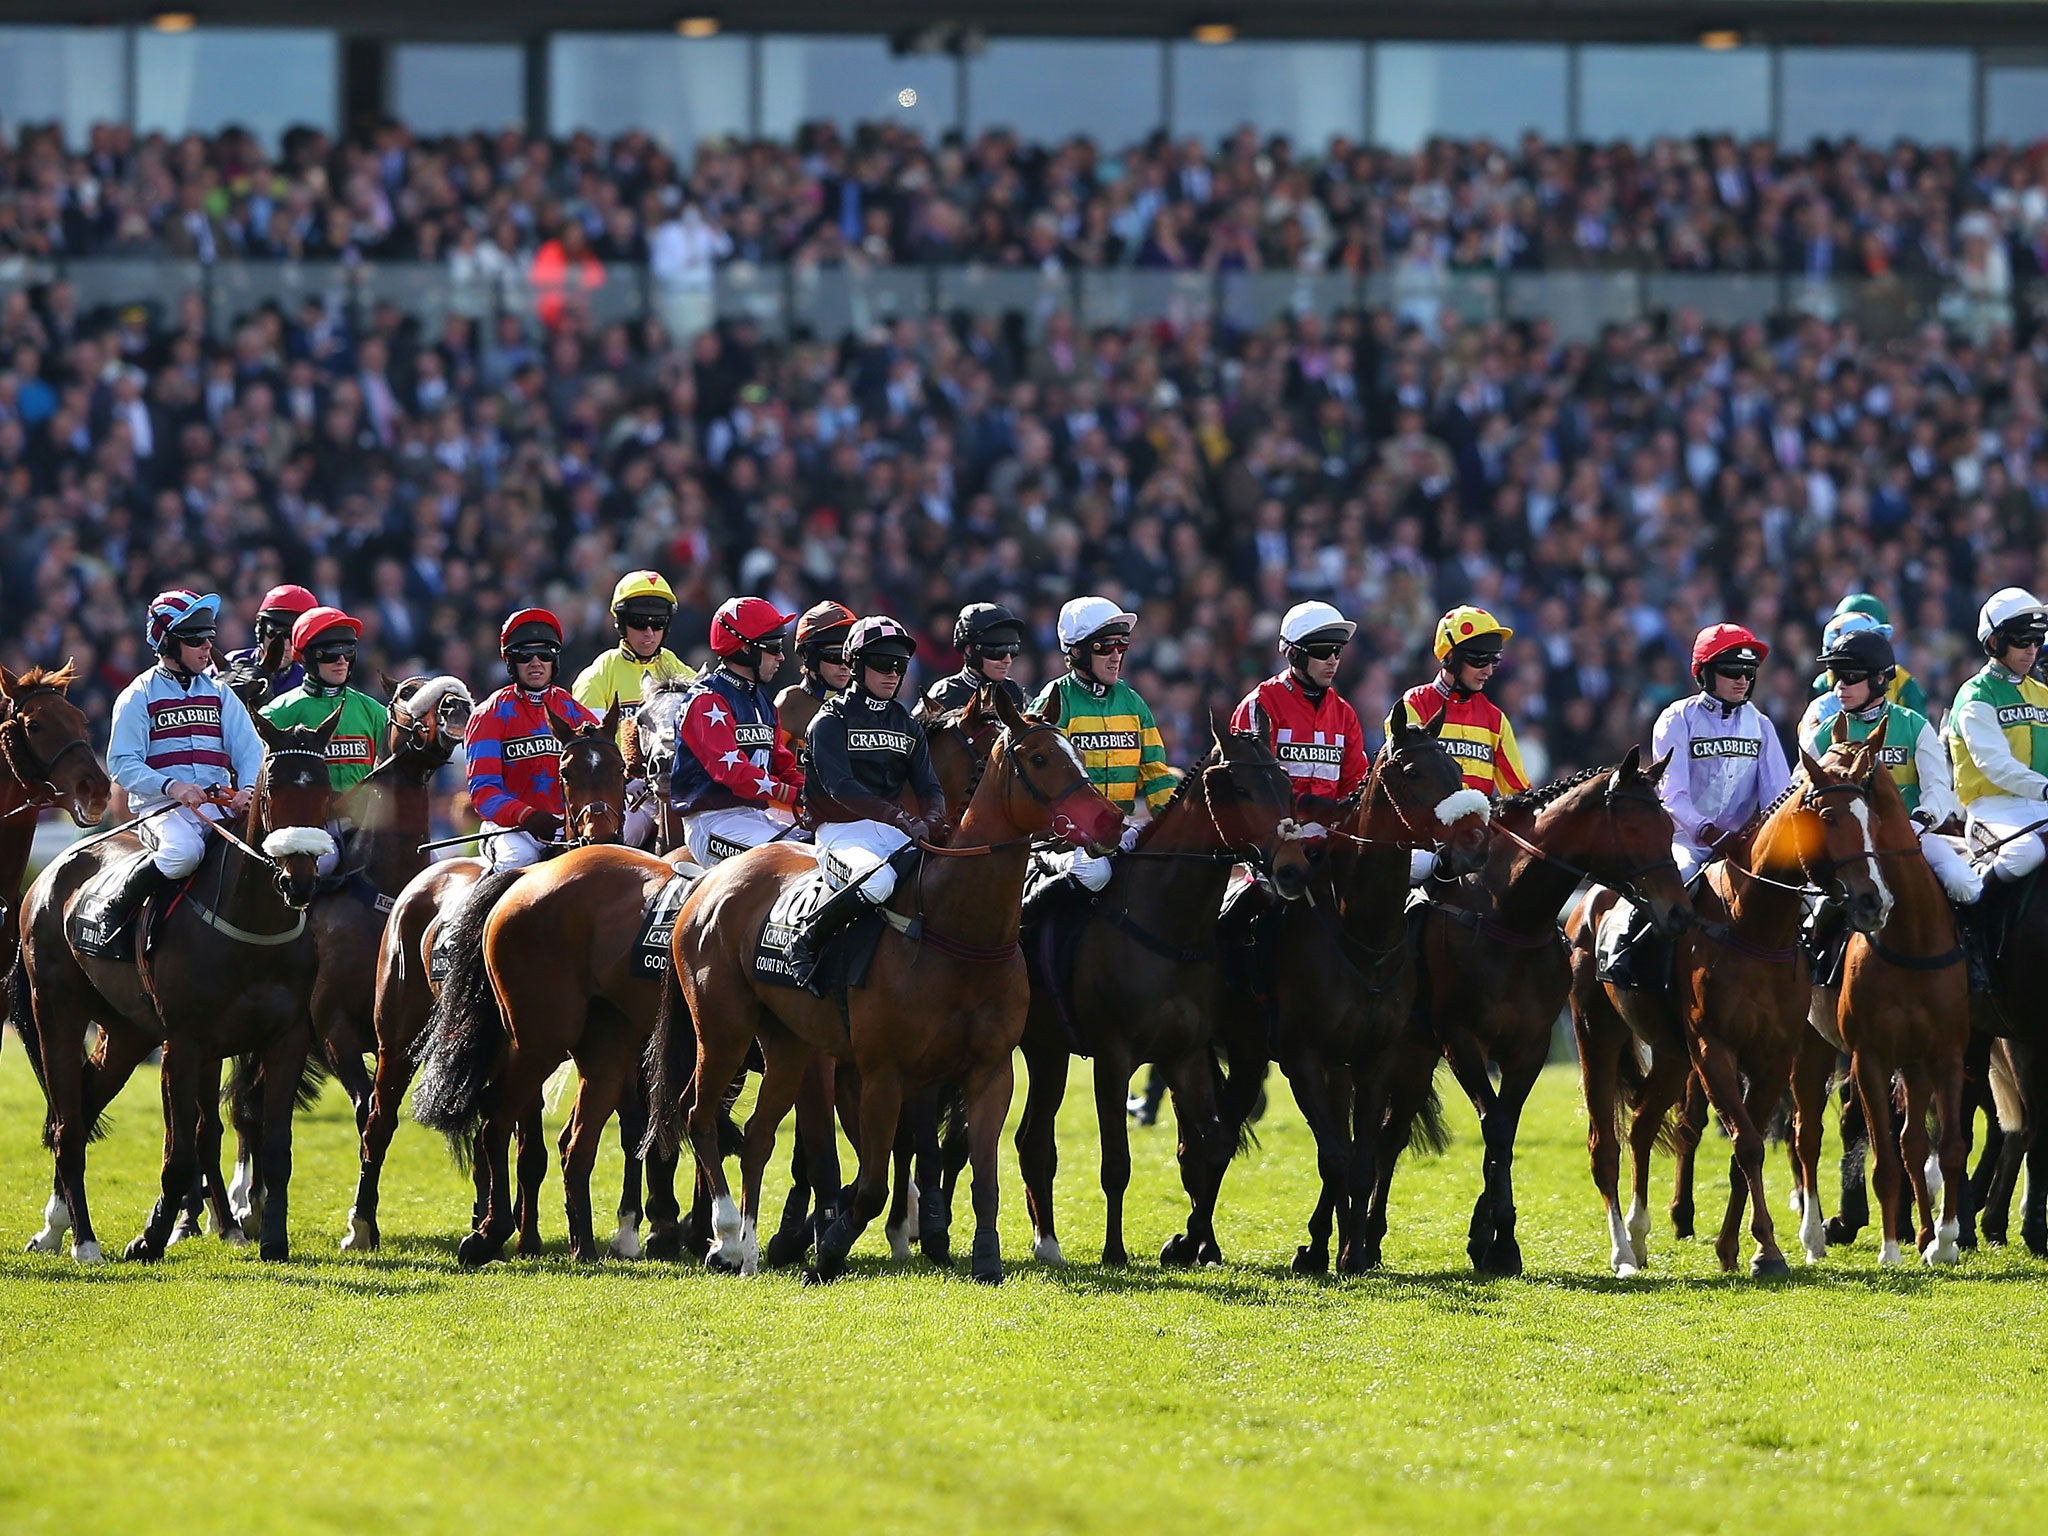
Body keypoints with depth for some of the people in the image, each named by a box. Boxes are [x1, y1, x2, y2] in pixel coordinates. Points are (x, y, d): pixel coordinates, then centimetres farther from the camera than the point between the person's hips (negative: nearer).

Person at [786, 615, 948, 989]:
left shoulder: (908, 726, 17)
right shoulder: (831, 722, -2)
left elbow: (929, 789, 10)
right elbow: (840, 787, -16)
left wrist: (931, 823, -16)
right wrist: (902, 819, -28)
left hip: (894, 831, 6)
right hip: (841, 829, -6)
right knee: (878, 879, -38)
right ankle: (806, 943, -21)